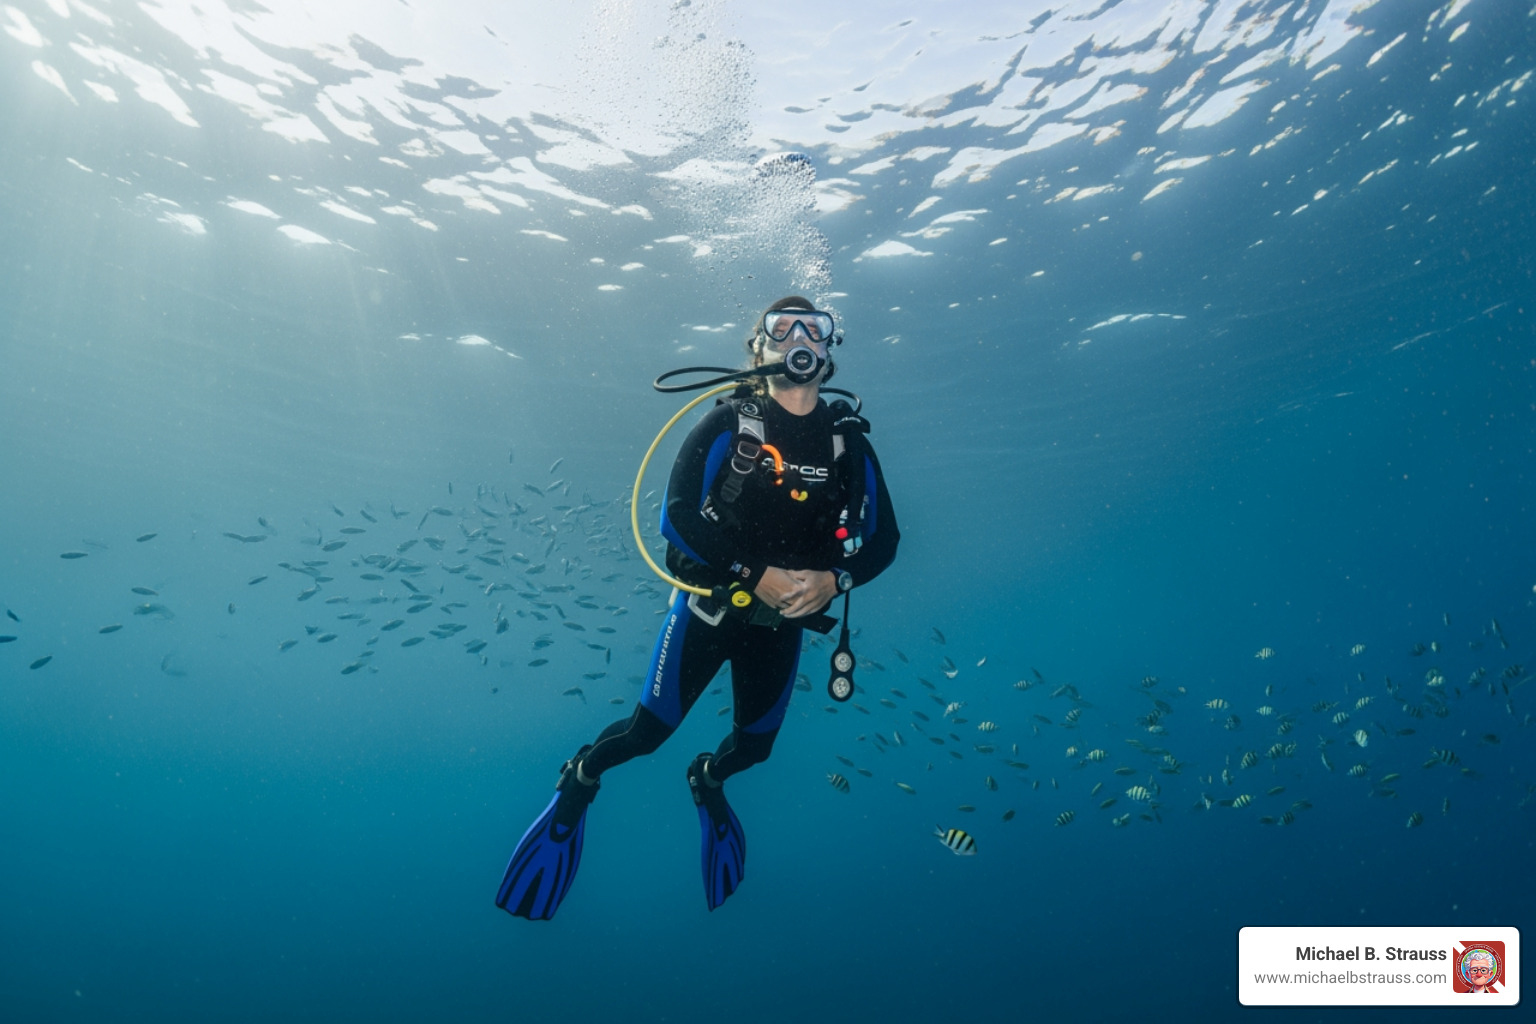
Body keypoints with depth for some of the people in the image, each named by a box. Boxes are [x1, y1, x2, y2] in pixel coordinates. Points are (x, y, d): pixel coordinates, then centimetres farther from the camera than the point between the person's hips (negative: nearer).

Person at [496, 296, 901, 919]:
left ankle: (709, 780, 53)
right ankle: (580, 778, 32)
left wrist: (833, 579, -17)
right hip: (710, 604, -3)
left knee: (754, 745, 18)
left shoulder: (849, 440, -1)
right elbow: (678, 516, -19)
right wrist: (756, 574, -24)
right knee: (647, 732, -1)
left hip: (782, 622, 4)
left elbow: (883, 537, 1)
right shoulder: (730, 423, -10)